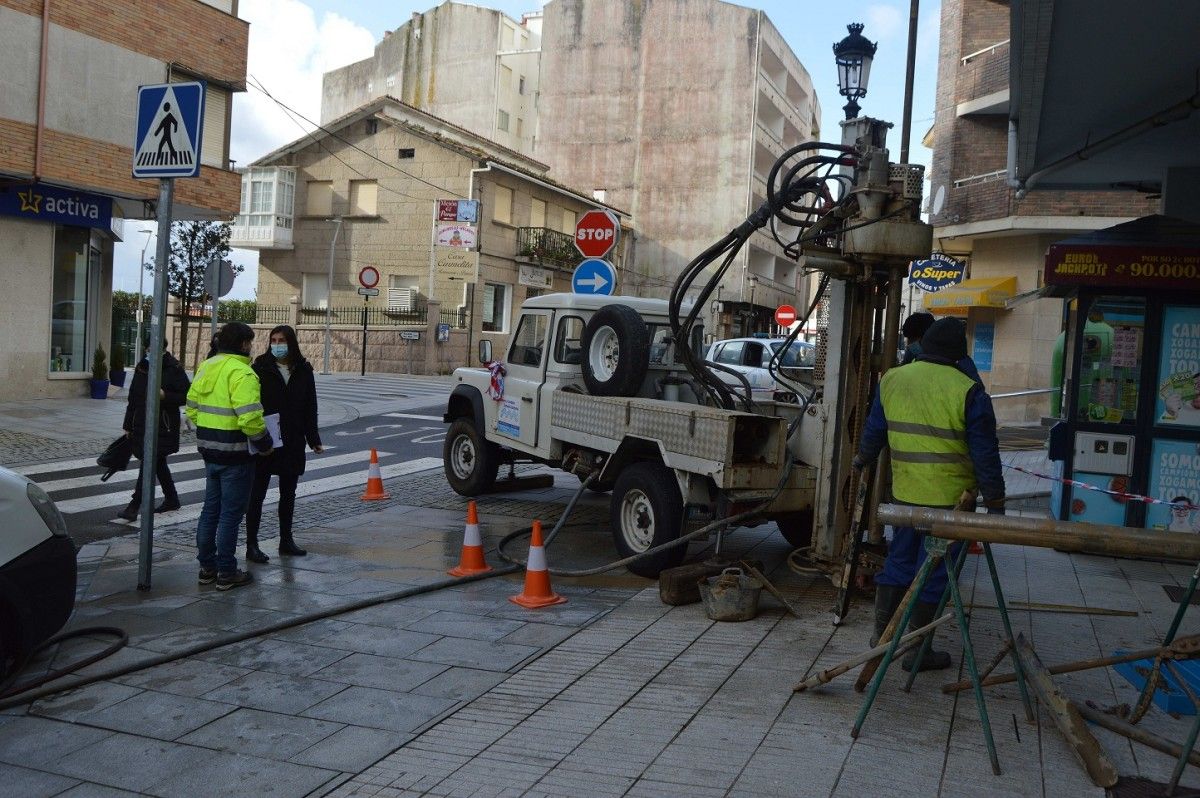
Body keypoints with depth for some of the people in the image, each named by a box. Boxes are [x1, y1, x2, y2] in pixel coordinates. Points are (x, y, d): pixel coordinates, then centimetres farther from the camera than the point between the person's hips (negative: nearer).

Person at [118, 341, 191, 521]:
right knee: (159, 463, 16)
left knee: (149, 464, -11)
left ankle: (134, 506, -9)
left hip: (163, 428, -7)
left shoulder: (174, 369, -8)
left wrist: (165, 396, -23)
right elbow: (133, 399, 16)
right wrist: (128, 425, 16)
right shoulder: (142, 367, 11)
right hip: (142, 425, 7)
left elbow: (186, 396, -8)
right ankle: (171, 499, 31)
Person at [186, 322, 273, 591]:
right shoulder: (241, 373, -18)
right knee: (231, 513, 1)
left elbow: (192, 409, 15)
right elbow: (250, 418, -25)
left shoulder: (205, 368, 10)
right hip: (234, 454, -8)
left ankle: (207, 566, 25)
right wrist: (265, 444, -12)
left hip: (209, 451, 8)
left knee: (210, 509, 17)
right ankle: (226, 573, 7)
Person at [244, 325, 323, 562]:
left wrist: (314, 440, 4)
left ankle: (286, 540, 26)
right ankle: (251, 545, 7)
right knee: (257, 493, 1)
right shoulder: (261, 369, -7)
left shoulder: (303, 371, 4)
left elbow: (310, 409, 7)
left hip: (292, 443, 4)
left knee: (288, 493, 14)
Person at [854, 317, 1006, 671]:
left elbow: (874, 430, 15)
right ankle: (918, 650, 12)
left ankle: (882, 631, 27)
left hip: (904, 493, 5)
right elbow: (985, 455, -9)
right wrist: (995, 503, 0)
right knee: (934, 571, 4)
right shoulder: (967, 392, -12)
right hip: (949, 497, -5)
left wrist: (863, 458, 34)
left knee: (899, 559, 19)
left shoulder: (891, 380, 2)